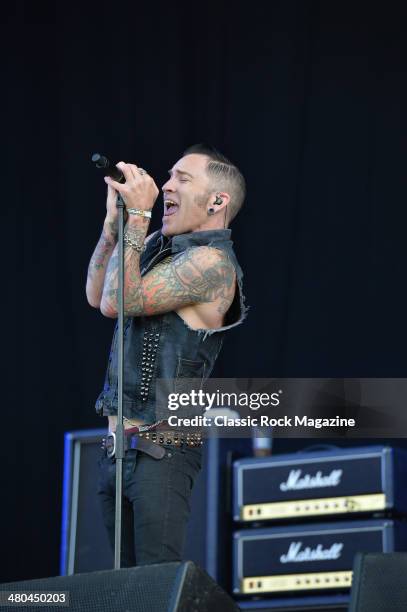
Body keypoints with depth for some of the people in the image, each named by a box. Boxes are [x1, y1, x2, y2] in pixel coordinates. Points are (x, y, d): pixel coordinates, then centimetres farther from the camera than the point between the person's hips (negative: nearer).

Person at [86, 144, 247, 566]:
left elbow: (118, 302, -19)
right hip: (118, 443, 9)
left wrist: (137, 216, -14)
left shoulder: (211, 261, -14)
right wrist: (115, 216, 4)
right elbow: (97, 295, 12)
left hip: (161, 447, -9)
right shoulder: (158, 245, 14)